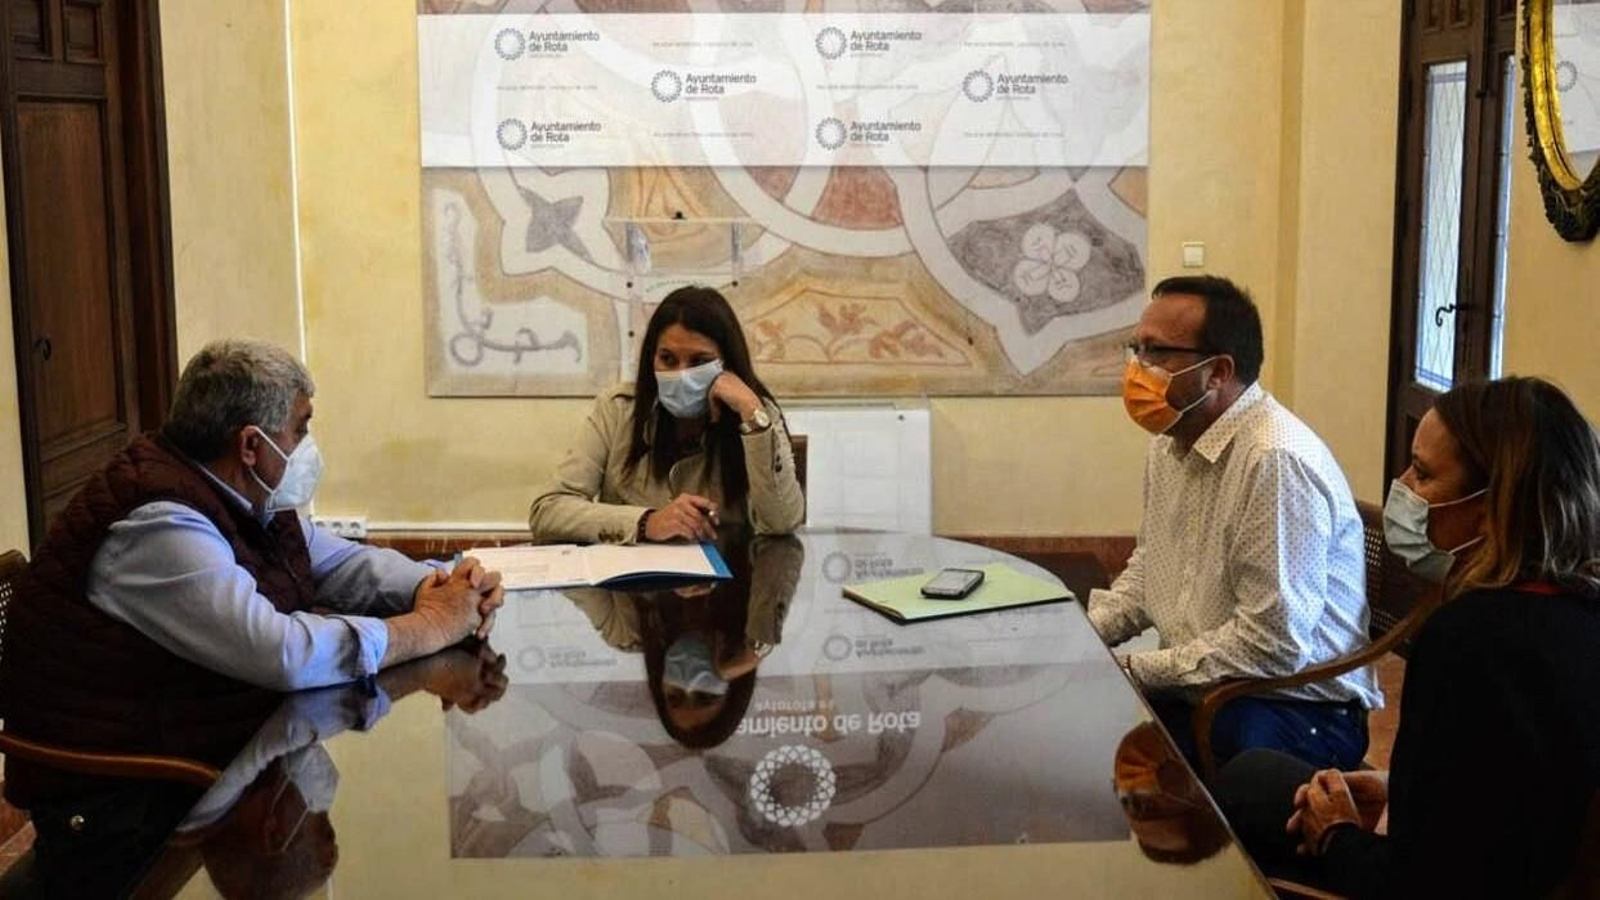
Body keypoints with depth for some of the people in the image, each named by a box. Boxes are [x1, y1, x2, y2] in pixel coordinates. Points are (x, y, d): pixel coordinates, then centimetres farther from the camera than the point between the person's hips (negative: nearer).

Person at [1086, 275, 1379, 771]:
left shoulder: (1278, 461, -22)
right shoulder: (1170, 443, 9)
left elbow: (1273, 645, -24)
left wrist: (1133, 669, -17)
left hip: (1300, 712, -8)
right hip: (1199, 690, 8)